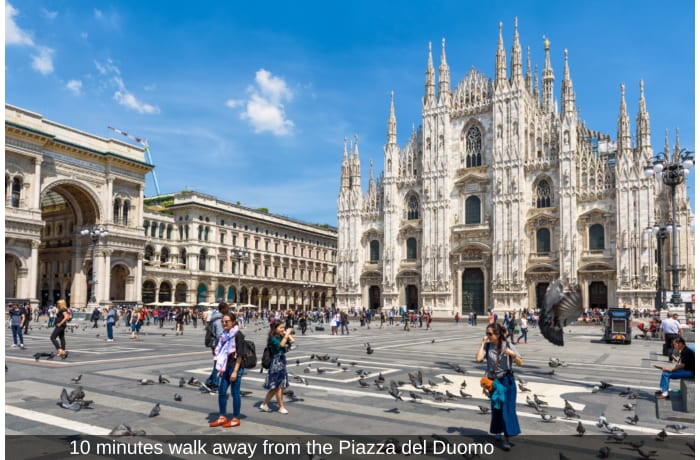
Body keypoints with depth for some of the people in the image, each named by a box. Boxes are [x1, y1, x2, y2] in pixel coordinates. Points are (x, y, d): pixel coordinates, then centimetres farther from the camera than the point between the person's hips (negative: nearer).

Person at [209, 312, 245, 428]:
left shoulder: (238, 335, -13)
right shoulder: (225, 335, 9)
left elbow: (239, 354, -15)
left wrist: (235, 371, -18)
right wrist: (221, 368, 14)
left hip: (235, 367, -7)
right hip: (226, 367, 7)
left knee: (235, 393, 1)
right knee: (221, 391, 9)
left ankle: (236, 419, 12)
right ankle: (222, 417, 20)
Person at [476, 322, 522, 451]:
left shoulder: (508, 346, -11)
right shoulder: (487, 346, -6)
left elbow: (520, 363, -7)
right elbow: (478, 358, -21)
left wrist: (513, 354, -27)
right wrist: (483, 343, -17)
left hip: (507, 381, -2)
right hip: (493, 381, 3)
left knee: (507, 409, -6)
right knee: (495, 408, 16)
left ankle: (507, 439, 0)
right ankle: (497, 430, 39)